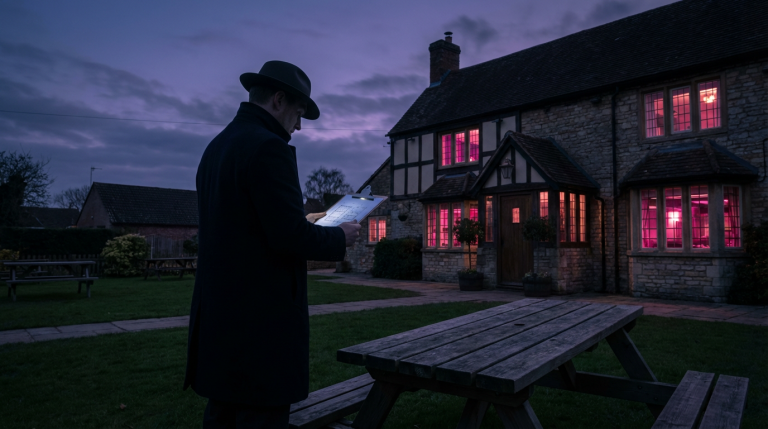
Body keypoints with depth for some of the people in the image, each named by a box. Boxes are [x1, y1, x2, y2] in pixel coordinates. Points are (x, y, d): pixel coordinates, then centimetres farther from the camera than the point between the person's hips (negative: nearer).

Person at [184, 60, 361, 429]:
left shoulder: (216, 147, 13)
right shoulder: (269, 147, -16)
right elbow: (290, 236, -21)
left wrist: (301, 227, 18)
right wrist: (341, 237, -4)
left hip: (218, 315, 10)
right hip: (261, 317, -9)